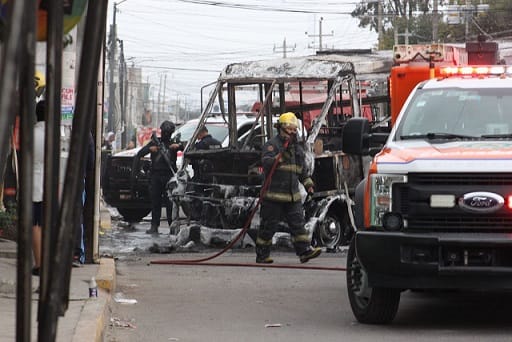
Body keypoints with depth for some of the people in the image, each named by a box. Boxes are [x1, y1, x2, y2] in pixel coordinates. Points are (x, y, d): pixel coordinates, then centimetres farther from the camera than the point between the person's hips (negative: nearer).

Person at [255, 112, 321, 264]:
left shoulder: (298, 148, 19)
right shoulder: (272, 144, -5)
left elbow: (302, 171, 27)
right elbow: (266, 162, -20)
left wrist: (308, 184, 15)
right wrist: (281, 156, -31)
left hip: (293, 195, 6)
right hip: (274, 194, -6)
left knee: (298, 223, -1)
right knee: (269, 225, 0)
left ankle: (305, 251, -3)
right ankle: (262, 255, 8)